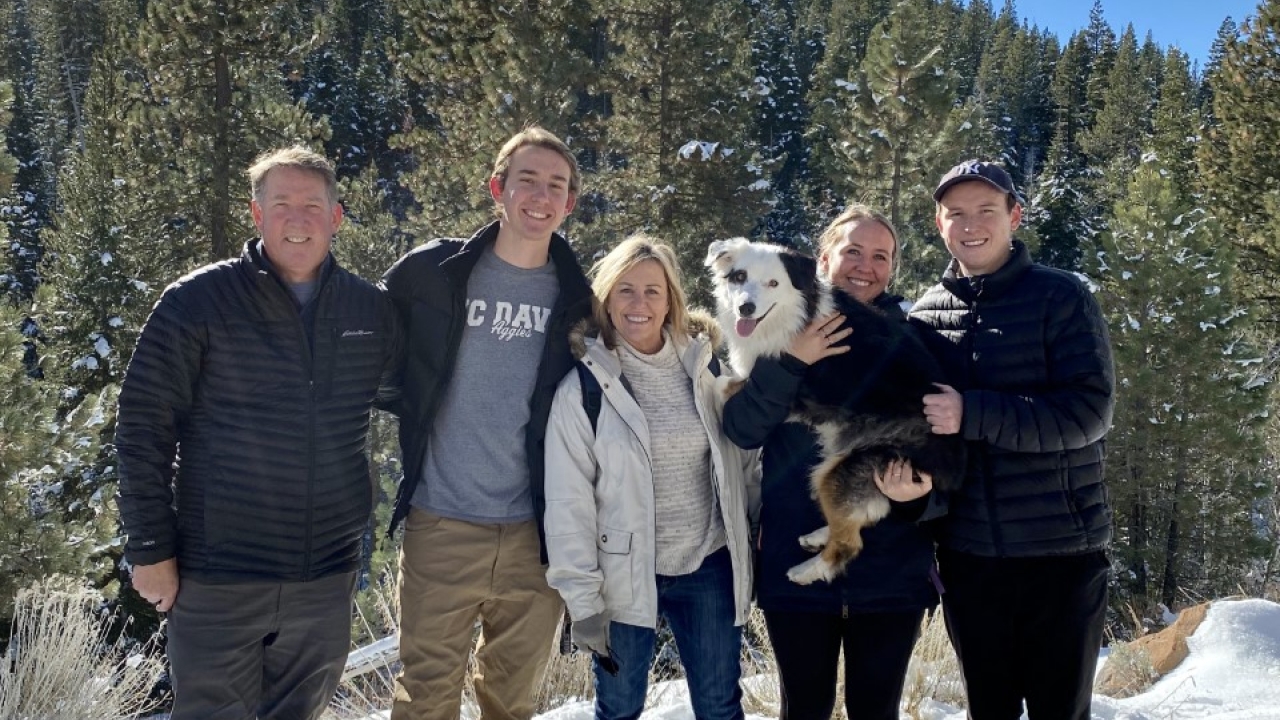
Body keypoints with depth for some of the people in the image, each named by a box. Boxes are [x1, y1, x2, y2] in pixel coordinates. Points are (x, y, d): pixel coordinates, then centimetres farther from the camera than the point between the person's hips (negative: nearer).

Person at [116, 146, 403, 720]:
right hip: (216, 577, -3)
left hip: (327, 577, 4)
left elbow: (398, 394, 19)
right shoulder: (197, 301, -8)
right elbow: (144, 427, -6)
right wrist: (151, 548, -7)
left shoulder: (371, 310, 3)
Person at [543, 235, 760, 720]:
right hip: (625, 576, -2)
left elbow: (743, 463, 7)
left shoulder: (705, 366, -1)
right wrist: (583, 599, -12)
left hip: (709, 567, 3)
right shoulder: (584, 386, -11)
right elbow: (568, 501, -10)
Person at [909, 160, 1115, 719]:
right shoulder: (925, 314, 7)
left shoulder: (1060, 297, -5)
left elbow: (1090, 409, -16)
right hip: (968, 555, 4)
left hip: (1061, 551, -3)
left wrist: (971, 415, -24)